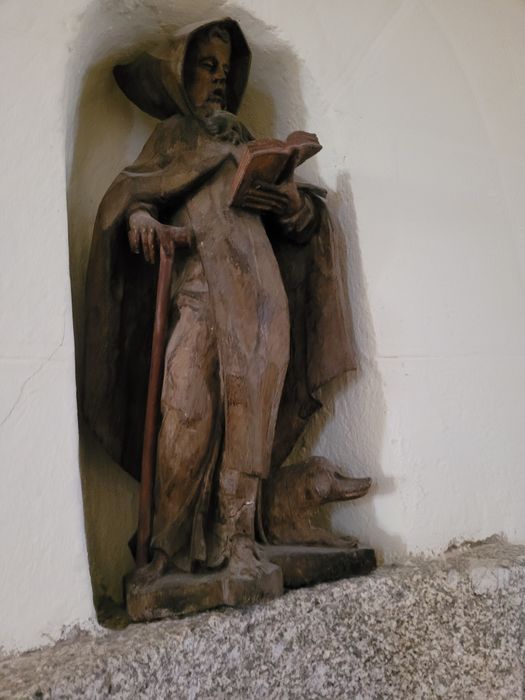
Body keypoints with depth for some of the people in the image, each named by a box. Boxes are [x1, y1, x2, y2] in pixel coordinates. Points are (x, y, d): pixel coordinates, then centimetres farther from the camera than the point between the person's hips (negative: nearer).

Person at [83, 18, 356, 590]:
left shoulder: (243, 139, 30)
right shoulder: (172, 134, 22)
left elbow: (294, 219, 24)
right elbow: (131, 192, 7)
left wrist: (297, 203, 0)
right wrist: (141, 217, -16)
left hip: (257, 290, 3)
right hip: (199, 289, -3)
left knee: (250, 409, -8)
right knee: (189, 410, -15)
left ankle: (237, 540, -2)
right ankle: (170, 545, -2)